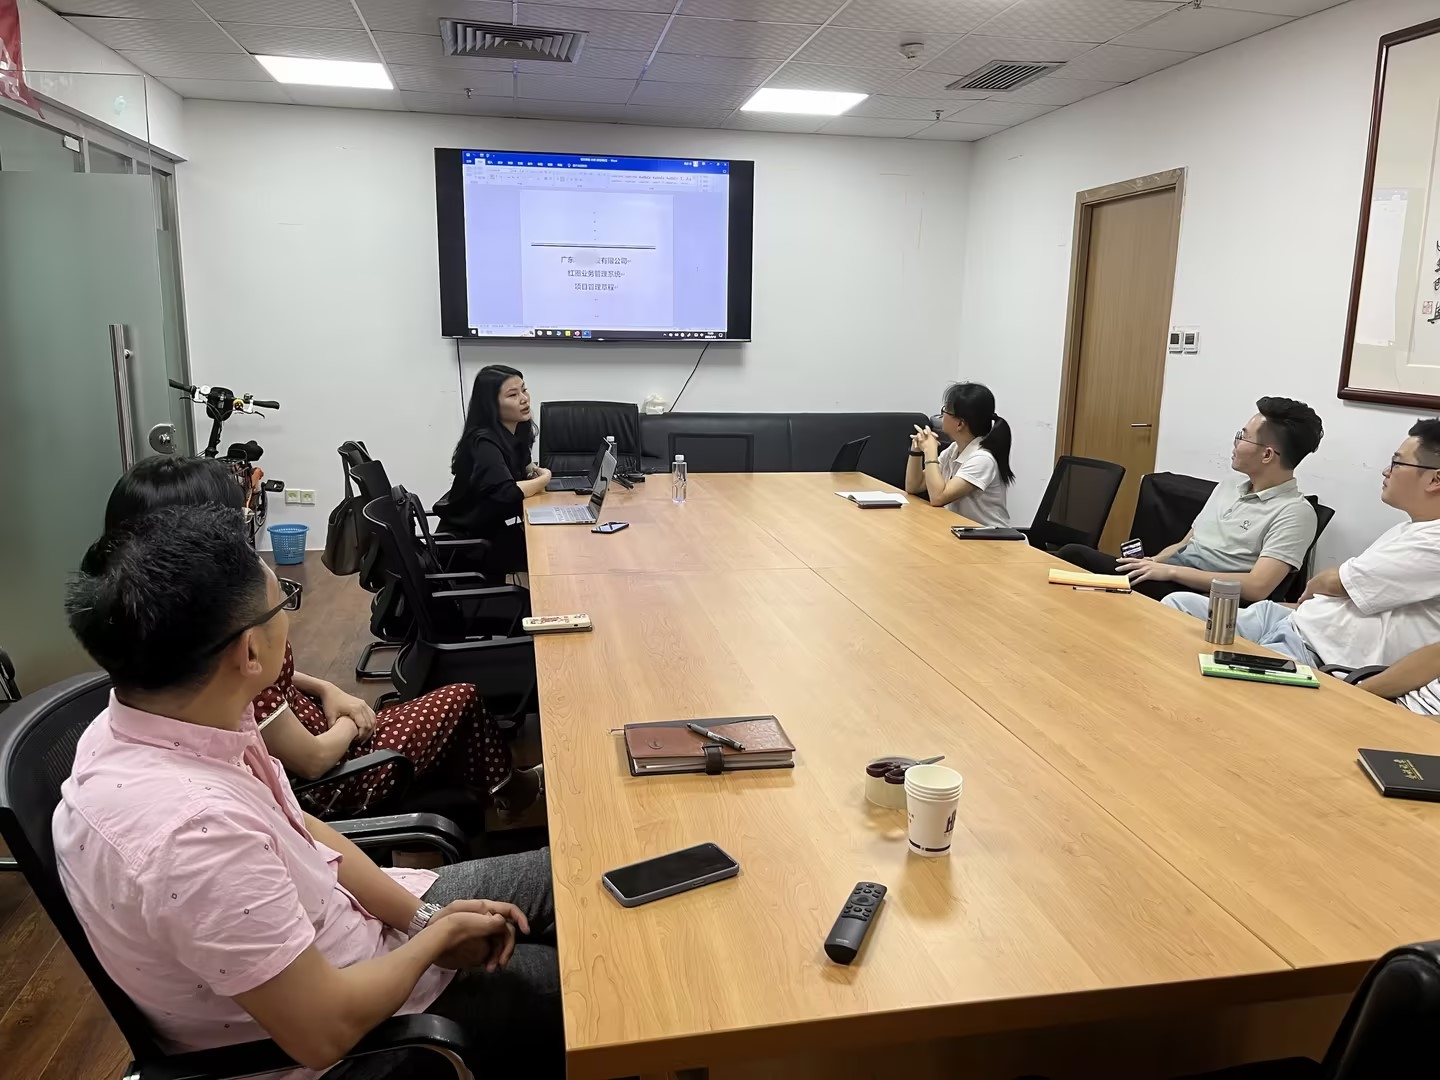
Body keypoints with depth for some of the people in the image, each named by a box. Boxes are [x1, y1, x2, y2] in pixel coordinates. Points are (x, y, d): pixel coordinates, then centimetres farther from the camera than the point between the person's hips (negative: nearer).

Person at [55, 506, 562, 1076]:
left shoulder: (151, 722, -13)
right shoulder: (195, 828, -40)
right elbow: (324, 1031, -30)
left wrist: (420, 914, -7)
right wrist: (439, 936, -13)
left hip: (310, 925, 7)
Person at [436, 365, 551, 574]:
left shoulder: (515, 431, 1)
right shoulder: (484, 443, -25)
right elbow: (506, 494, -37)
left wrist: (533, 471, -3)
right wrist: (544, 479, -18)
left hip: (494, 526, 8)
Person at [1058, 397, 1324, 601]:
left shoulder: (1294, 513, -9)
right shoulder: (1231, 483, 17)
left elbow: (1257, 587, -20)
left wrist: (1170, 571, -21)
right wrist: (1153, 563, 1)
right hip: (1169, 579, 8)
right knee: (1073, 554, -15)